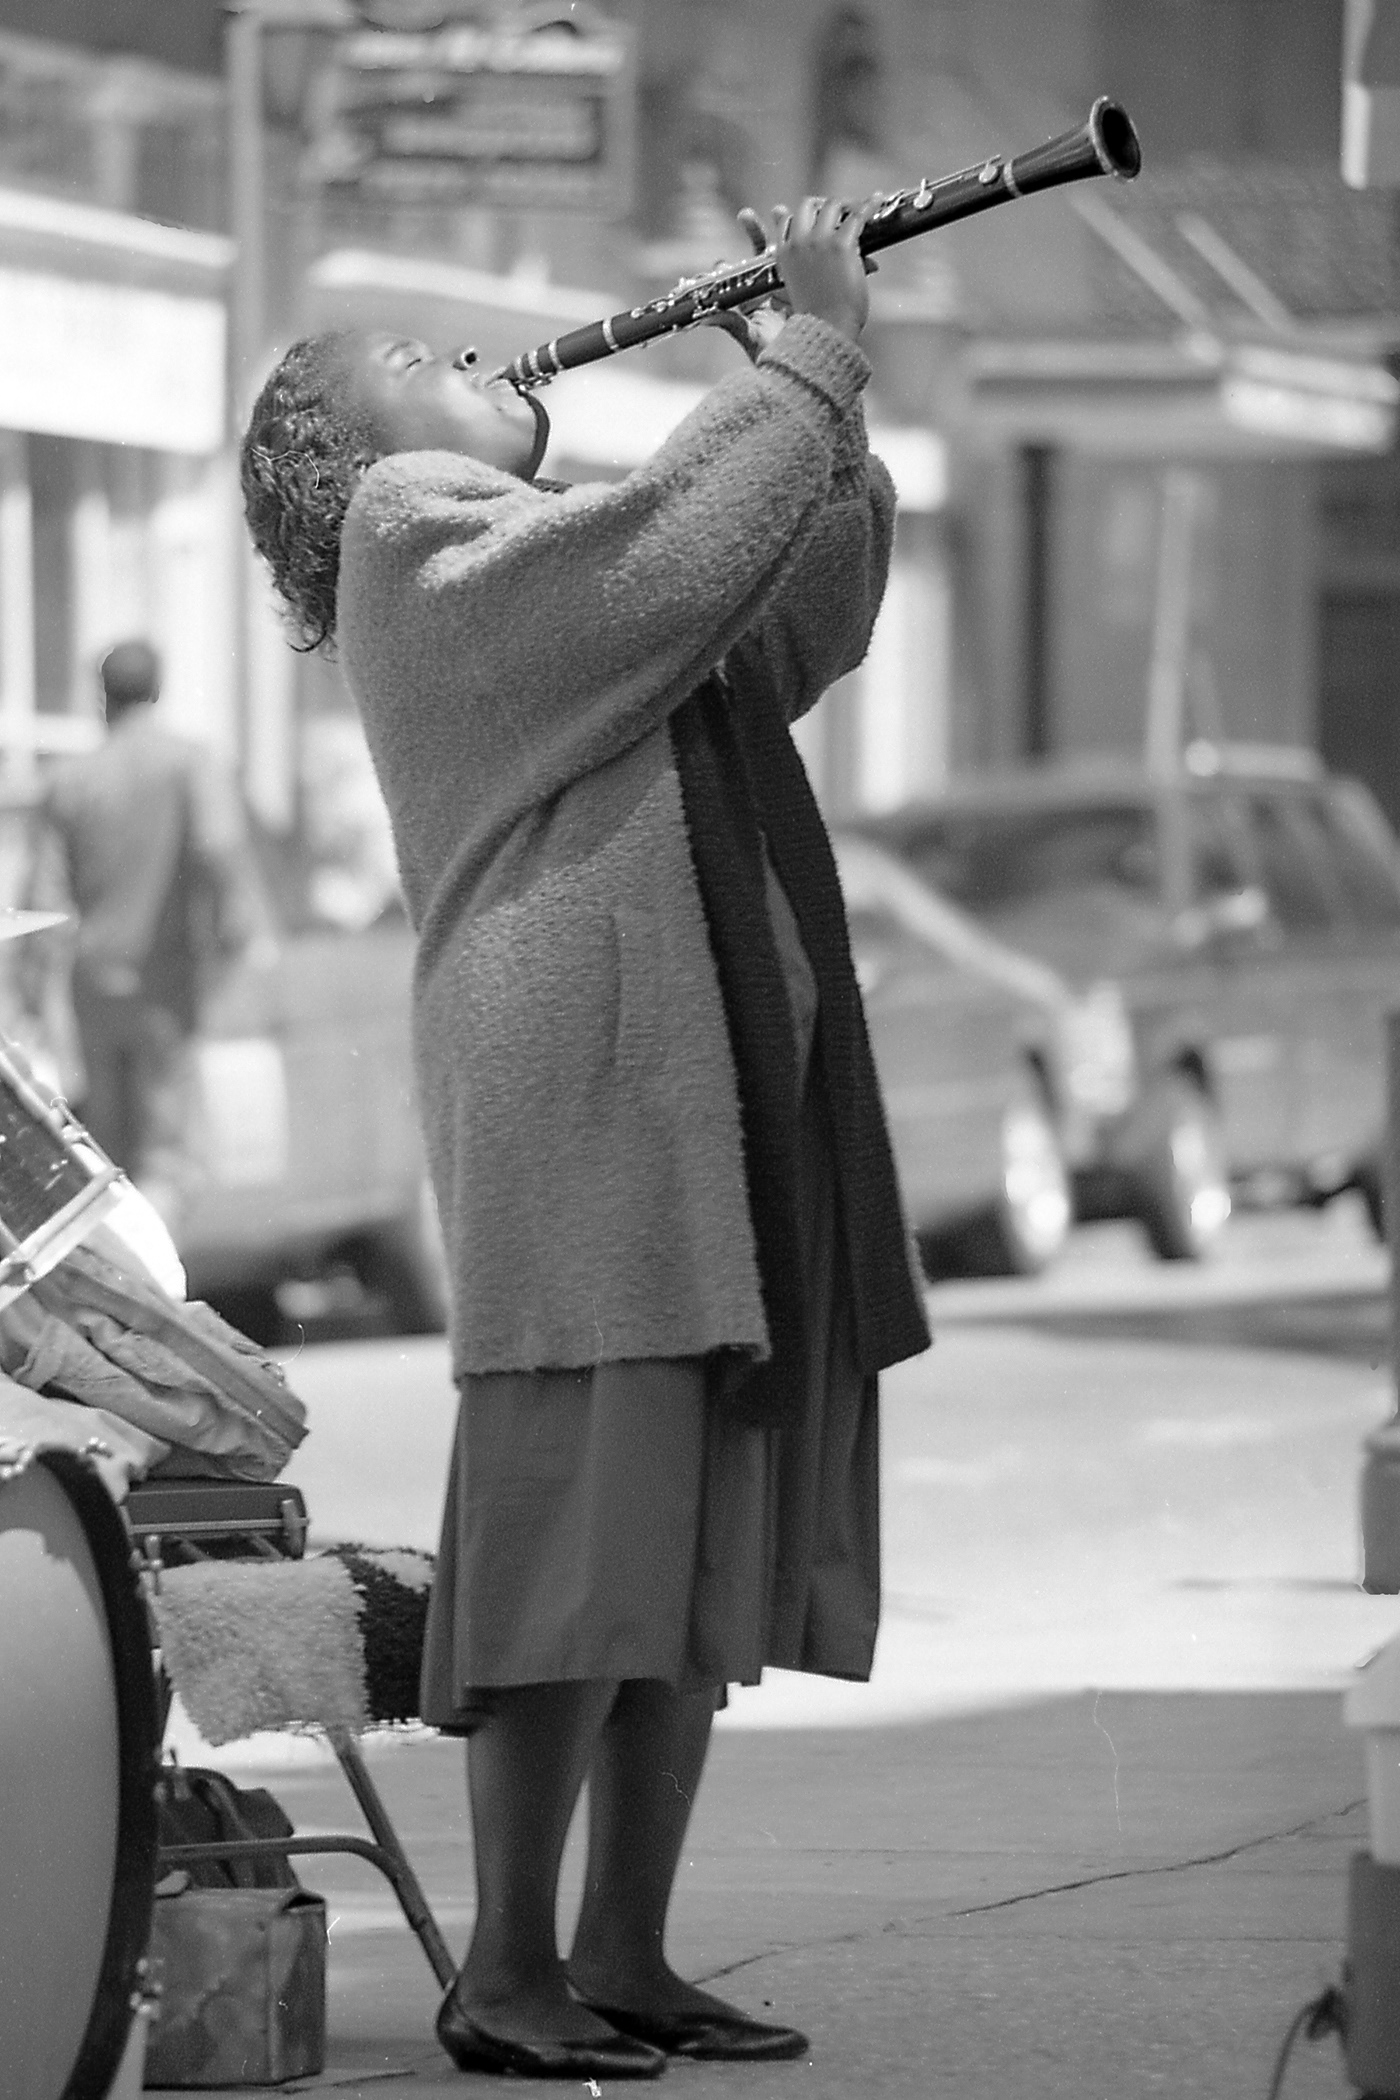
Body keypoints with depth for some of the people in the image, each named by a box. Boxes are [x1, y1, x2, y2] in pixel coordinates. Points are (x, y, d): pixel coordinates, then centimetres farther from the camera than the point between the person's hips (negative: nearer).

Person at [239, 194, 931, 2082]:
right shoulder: (419, 553, -3)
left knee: (711, 1532, 7)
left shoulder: (551, 559, 25)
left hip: (724, 1095, 9)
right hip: (586, 1071, -9)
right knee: (590, 1514, -11)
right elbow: (693, 543, -16)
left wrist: (824, 390, 13)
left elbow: (804, 620, 23)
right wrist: (811, 351, -6)